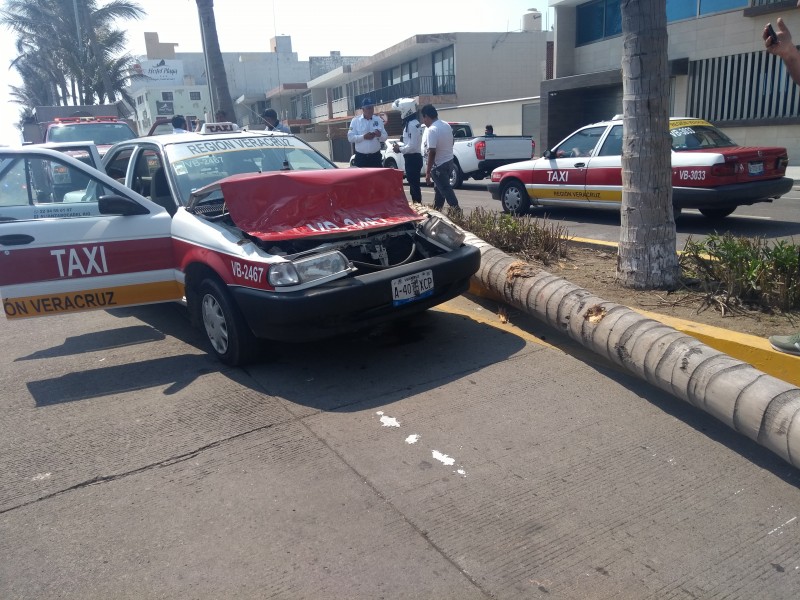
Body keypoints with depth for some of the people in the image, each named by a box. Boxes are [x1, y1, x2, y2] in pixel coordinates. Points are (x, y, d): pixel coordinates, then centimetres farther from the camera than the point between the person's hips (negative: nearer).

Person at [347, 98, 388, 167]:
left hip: (375, 156, 2)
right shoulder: (355, 120, 1)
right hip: (361, 157, -2)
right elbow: (350, 137, -6)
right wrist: (363, 137, -20)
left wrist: (380, 135, -15)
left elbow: (385, 137, 9)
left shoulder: (378, 120, 8)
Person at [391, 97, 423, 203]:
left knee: (414, 184, -6)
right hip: (411, 158, 10)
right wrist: (400, 146, 7)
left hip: (413, 158, -10)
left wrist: (399, 149, -11)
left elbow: (412, 145, -23)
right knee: (413, 183, 14)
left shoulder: (413, 124, -17)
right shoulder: (410, 123, 14)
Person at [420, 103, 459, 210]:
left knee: (446, 191, -5)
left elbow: (432, 152, -25)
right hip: (449, 161, 9)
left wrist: (428, 172, -21)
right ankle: (436, 209, 32)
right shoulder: (447, 125, 5)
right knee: (439, 188, 21)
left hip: (439, 165, -9)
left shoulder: (431, 130, -21)